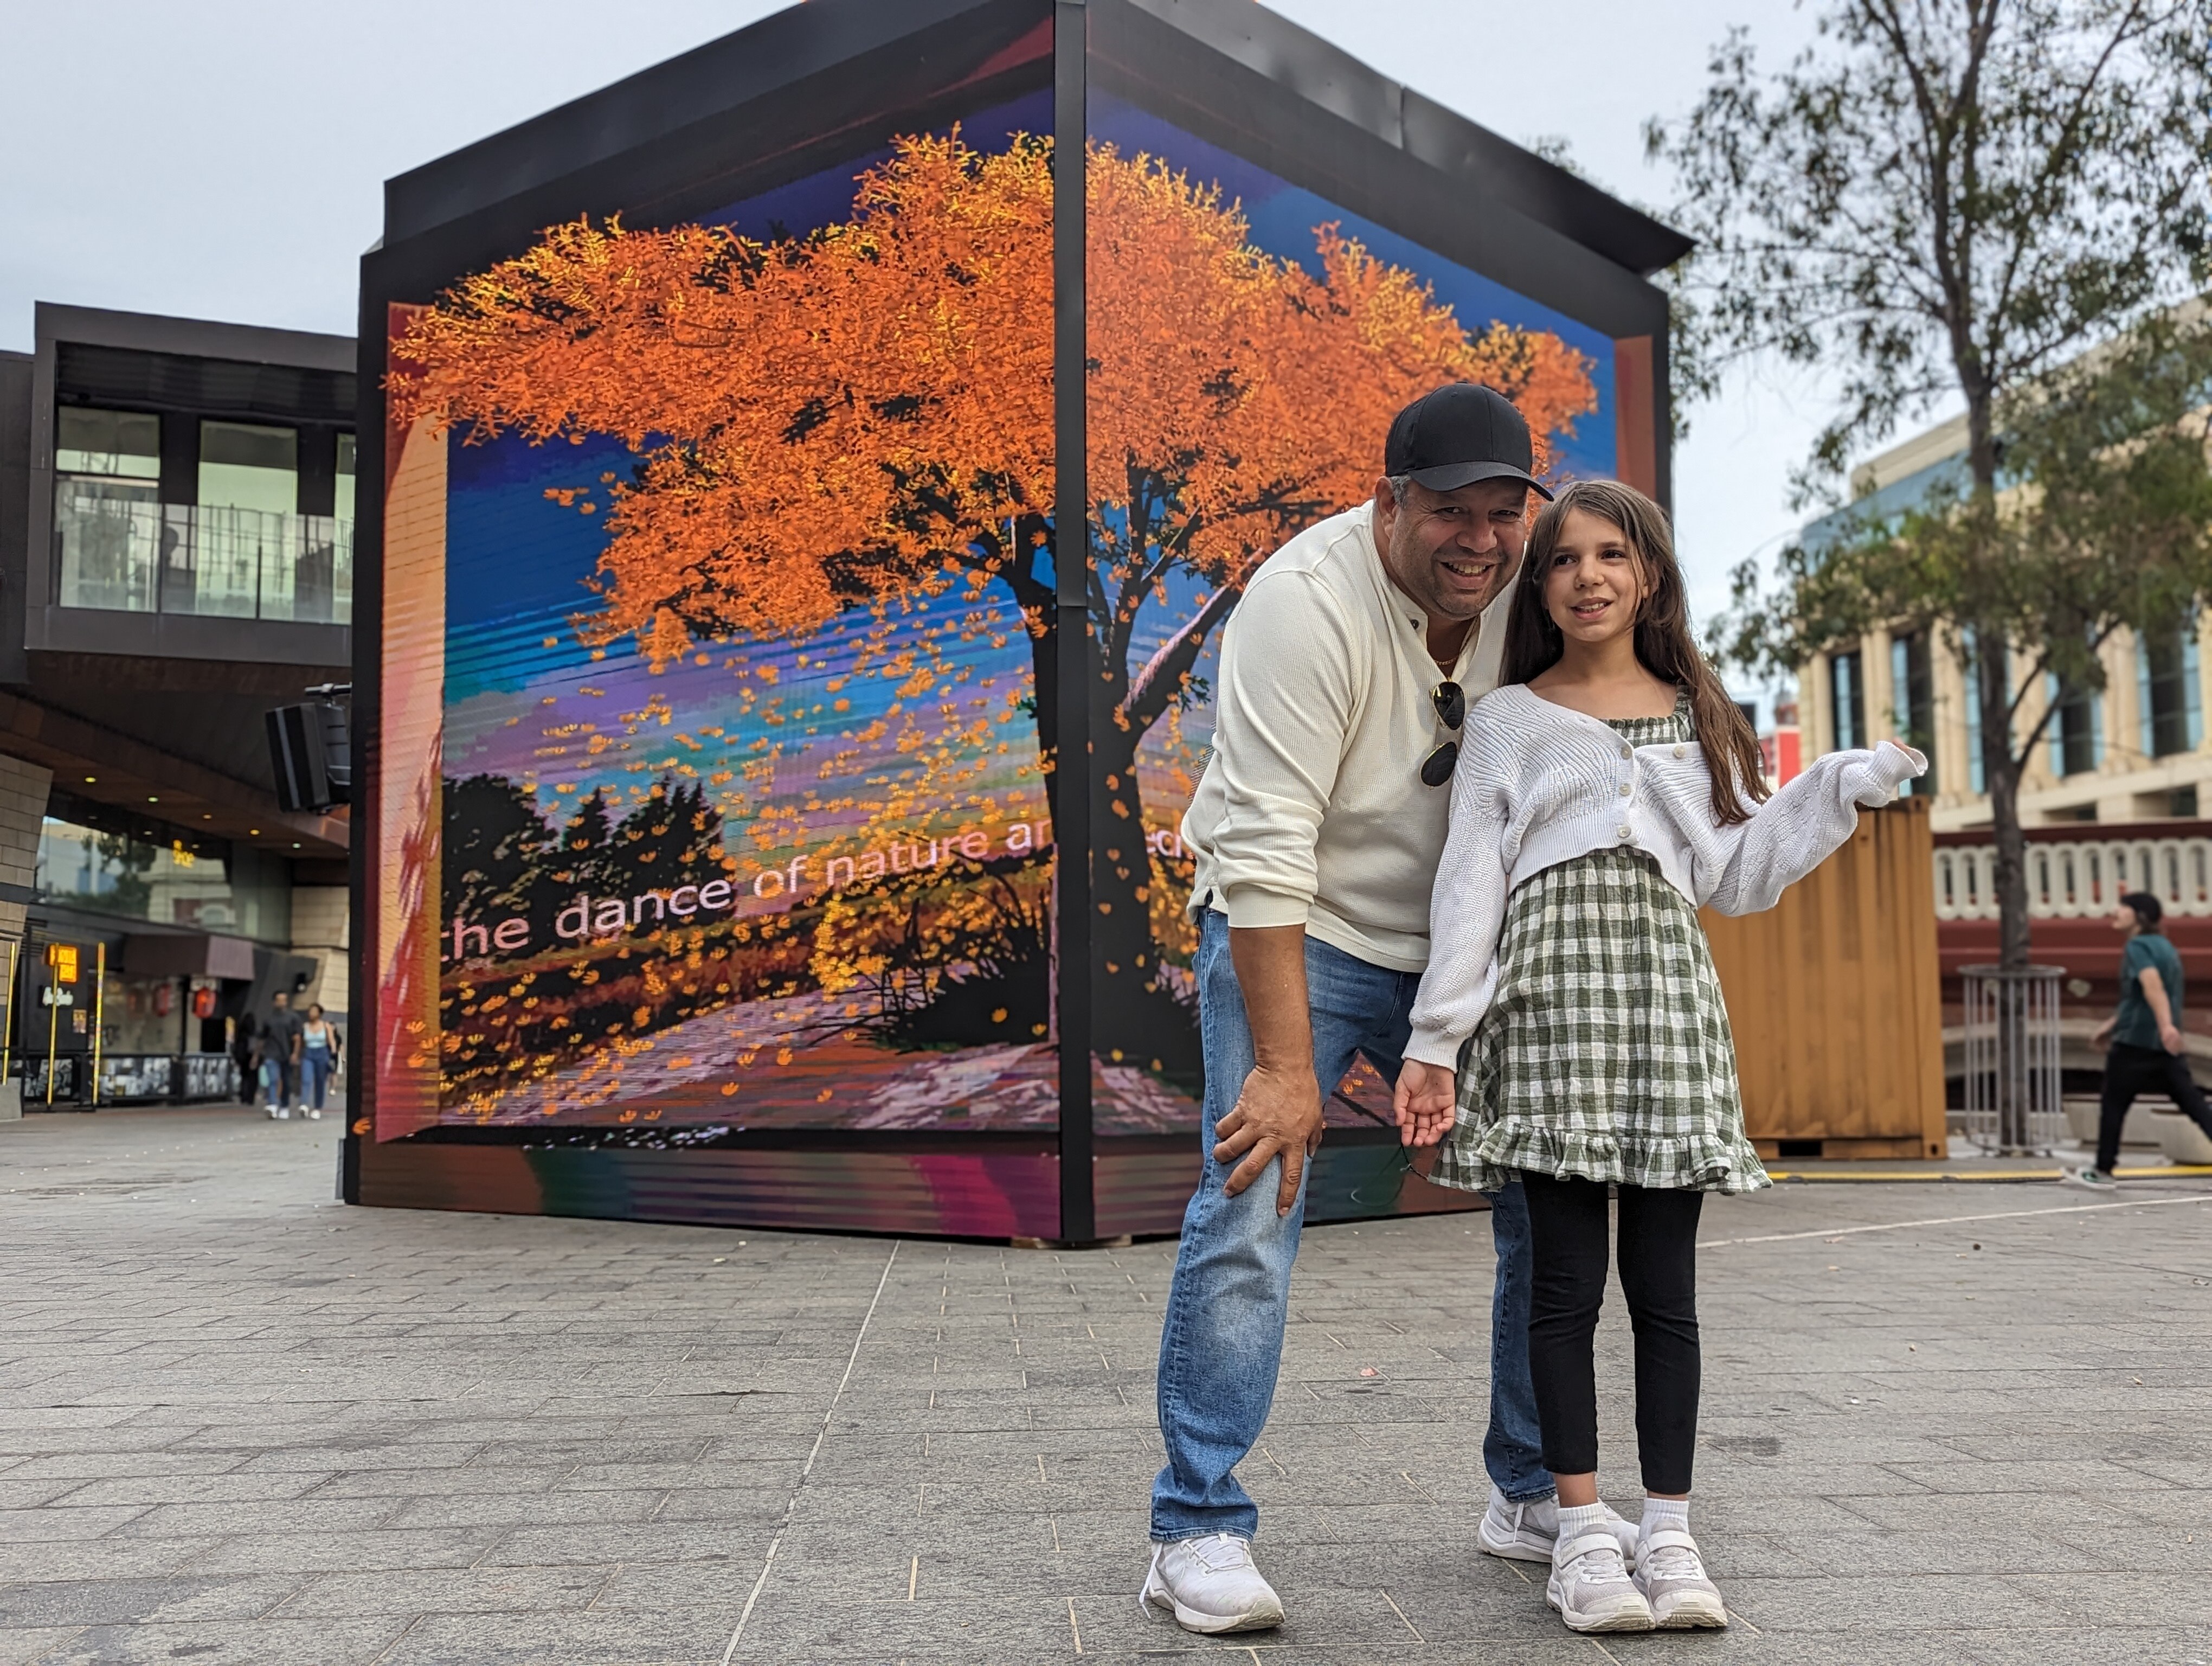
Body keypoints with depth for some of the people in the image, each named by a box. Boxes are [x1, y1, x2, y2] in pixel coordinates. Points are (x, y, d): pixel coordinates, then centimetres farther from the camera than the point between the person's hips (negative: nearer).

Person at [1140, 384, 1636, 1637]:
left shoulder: (1527, 590, -5)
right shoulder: (1309, 601, -23)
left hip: (1456, 944, 6)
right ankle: (1199, 1531, -4)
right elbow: (1267, 850, -28)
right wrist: (1287, 1065, -30)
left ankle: (1534, 1495, 19)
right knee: (1254, 1211, -16)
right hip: (1295, 935, -5)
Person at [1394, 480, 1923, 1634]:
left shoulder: (1695, 721, 18)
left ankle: (1669, 1530, 11)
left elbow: (1738, 877, 17)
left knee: (1664, 1282, 2)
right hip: (1550, 983, -2)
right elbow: (1469, 883, 3)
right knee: (1567, 1275, -3)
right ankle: (1581, 1531, 6)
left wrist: (1843, 790, 9)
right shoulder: (1507, 720, 9)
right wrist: (1436, 1040, -3)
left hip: (1667, 987, 3)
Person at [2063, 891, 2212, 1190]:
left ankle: (2103, 1173, 13)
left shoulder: (2138, 946, -10)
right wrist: (2112, 1024, 32)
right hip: (2165, 1045, 8)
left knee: (2113, 1105, 5)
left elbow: (2152, 986, -28)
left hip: (2136, 1041, -8)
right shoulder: (2164, 946, 18)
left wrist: (2166, 1025, -42)